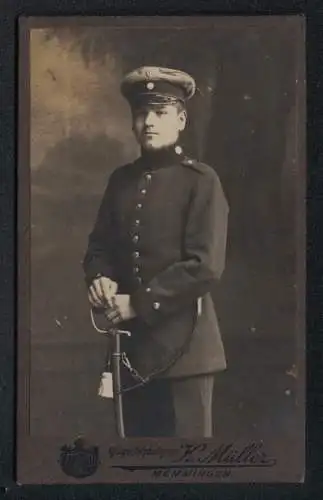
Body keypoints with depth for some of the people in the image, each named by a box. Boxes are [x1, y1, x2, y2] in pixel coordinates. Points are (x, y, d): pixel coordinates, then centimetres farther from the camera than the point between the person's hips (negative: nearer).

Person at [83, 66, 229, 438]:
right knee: (136, 432, 14)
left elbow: (205, 266, -14)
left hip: (183, 345, -5)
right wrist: (99, 279, -6)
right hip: (131, 343, 5)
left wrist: (138, 304, -15)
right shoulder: (120, 180, 10)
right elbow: (99, 244, 16)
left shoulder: (201, 181, -7)